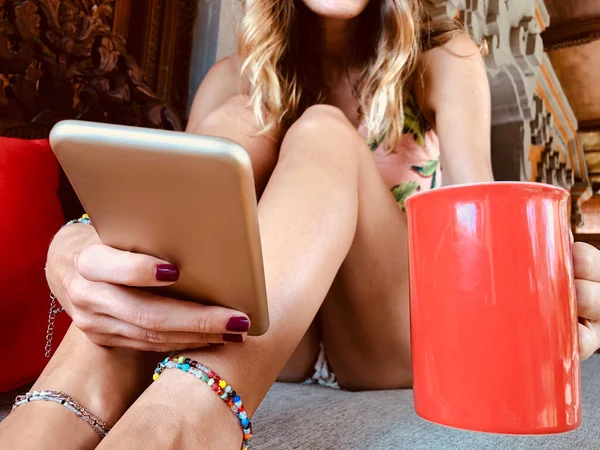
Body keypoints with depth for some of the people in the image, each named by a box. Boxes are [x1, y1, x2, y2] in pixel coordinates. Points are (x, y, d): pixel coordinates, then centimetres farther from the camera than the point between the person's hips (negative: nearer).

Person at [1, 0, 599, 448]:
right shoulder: (236, 79, 4)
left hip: (392, 342, 0)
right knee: (235, 125, -19)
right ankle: (82, 391, -35)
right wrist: (73, 252, -34)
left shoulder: (442, 61, 3)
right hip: (268, 338, 1)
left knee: (324, 133, -24)